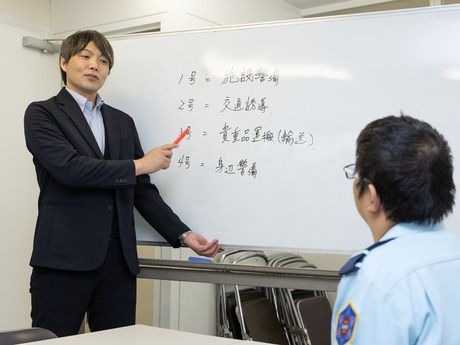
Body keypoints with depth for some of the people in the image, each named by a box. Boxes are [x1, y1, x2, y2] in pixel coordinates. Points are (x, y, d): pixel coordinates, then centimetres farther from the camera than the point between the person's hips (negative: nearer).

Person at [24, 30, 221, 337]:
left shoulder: (123, 122, 17)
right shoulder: (42, 113, 2)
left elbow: (142, 190, 14)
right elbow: (69, 168, -16)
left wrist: (184, 235, 3)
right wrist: (137, 165, -8)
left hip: (118, 259, 5)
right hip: (64, 257, -4)